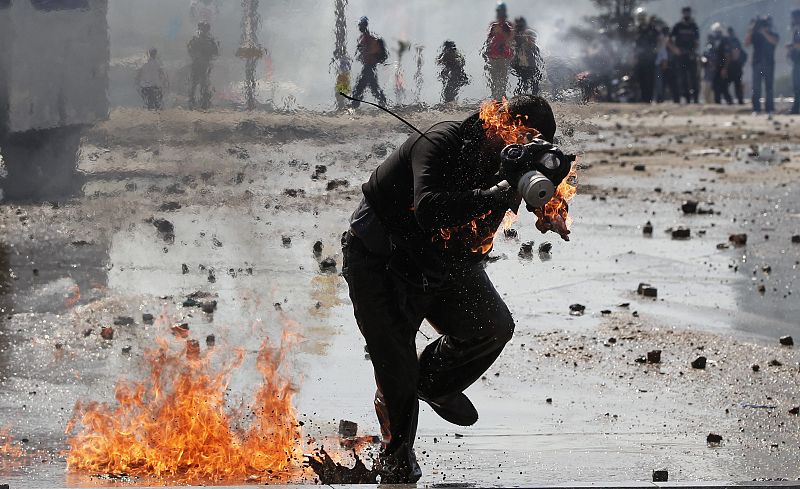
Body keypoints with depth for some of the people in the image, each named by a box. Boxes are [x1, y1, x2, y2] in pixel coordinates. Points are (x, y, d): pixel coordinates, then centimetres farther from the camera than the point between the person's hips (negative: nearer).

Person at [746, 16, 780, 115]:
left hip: (769, 64, -1)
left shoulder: (773, 35, 8)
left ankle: (770, 108, 0)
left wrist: (763, 32, -18)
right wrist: (751, 30, -12)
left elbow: (774, 41, -14)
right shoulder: (755, 35, 9)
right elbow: (746, 43, -4)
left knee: (769, 87, -2)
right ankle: (756, 109, -2)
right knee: (756, 88, -3)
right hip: (757, 64, 1)